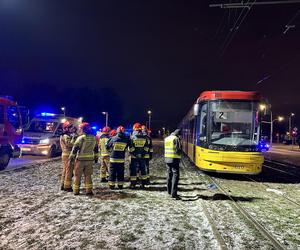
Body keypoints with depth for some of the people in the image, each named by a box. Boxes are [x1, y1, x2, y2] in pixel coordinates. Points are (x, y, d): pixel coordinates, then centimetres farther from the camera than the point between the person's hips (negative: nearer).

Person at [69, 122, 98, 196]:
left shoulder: (81, 138, -13)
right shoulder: (94, 138, 4)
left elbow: (75, 148, -11)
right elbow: (96, 149, 13)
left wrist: (71, 157, -2)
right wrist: (95, 157, 23)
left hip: (80, 159, -4)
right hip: (90, 159, 4)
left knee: (77, 175, 8)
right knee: (88, 175, 12)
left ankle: (76, 190, 14)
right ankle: (89, 190, 11)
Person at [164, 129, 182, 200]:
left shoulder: (166, 138, 13)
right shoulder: (176, 139, -10)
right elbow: (179, 150, -13)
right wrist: (179, 154, 6)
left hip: (167, 159, 8)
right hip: (174, 159, -8)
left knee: (169, 175, 18)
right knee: (175, 175, -7)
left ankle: (169, 191, 27)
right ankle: (173, 194, -13)